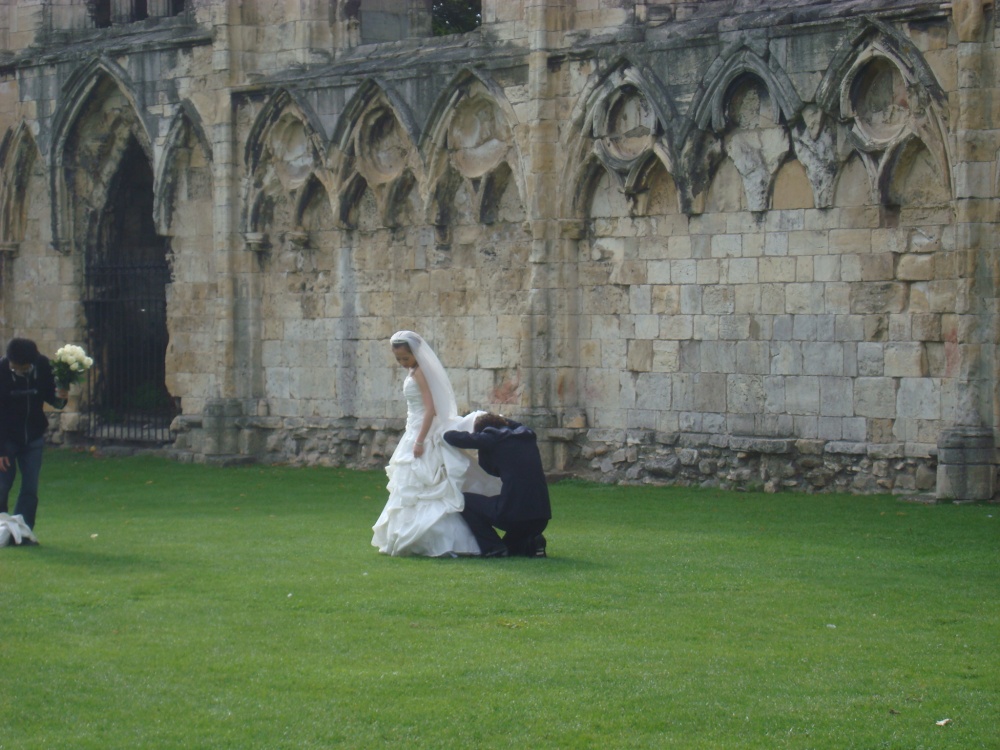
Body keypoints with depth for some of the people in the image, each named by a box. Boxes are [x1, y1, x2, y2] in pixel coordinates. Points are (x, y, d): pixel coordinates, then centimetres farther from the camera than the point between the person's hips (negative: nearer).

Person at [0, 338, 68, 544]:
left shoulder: (43, 366, -11)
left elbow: (48, 395, 5)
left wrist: (59, 397, -20)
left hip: (33, 437, 3)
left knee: (31, 488, -2)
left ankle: (23, 531, 5)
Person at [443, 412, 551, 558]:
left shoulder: (491, 438, 0)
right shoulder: (528, 437, 18)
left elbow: (451, 436, 5)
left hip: (513, 515, -7)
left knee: (465, 500, 14)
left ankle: (493, 548, 4)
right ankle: (530, 544, 3)